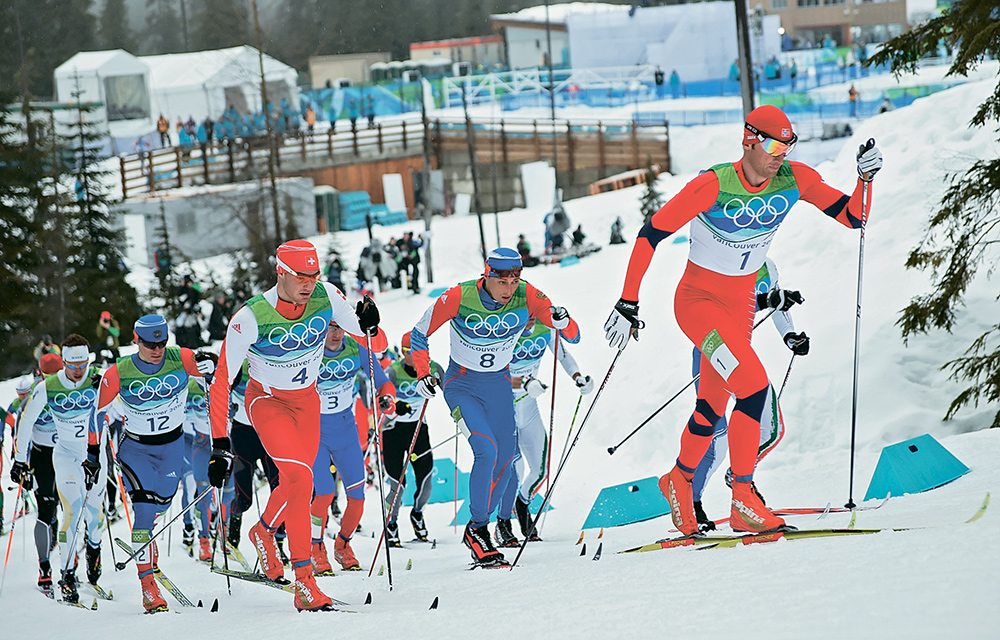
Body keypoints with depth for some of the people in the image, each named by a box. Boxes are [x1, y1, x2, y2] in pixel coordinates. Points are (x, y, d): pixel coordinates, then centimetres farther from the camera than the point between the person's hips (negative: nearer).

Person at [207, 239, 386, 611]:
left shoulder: (326, 298, -18)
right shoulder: (251, 318, -28)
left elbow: (377, 346, -11)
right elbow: (221, 382, -23)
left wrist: (371, 328, -36)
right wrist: (220, 447, -28)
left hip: (306, 400, 5)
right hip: (266, 400, -5)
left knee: (294, 483, 13)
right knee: (300, 477, -24)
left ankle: (264, 532, 44)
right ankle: (304, 584, -13)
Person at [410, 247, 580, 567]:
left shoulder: (527, 297, -18)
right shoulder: (459, 298, -24)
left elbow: (573, 336, -15)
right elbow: (419, 334, -9)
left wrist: (563, 322, -37)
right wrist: (423, 375, -20)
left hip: (499, 385, 4)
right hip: (461, 385, -4)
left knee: (505, 462, 5)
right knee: (487, 450, -22)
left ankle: (479, 527, 25)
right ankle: (476, 531, -9)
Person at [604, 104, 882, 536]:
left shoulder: (795, 180, -10)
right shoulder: (713, 186, -24)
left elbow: (851, 217, -4)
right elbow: (651, 234, -19)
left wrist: (865, 179, -23)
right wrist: (627, 305, -20)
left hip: (739, 304, 6)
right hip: (697, 301, -6)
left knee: (713, 405, 16)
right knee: (753, 385, -24)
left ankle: (680, 480, 44)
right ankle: (743, 500, -16)